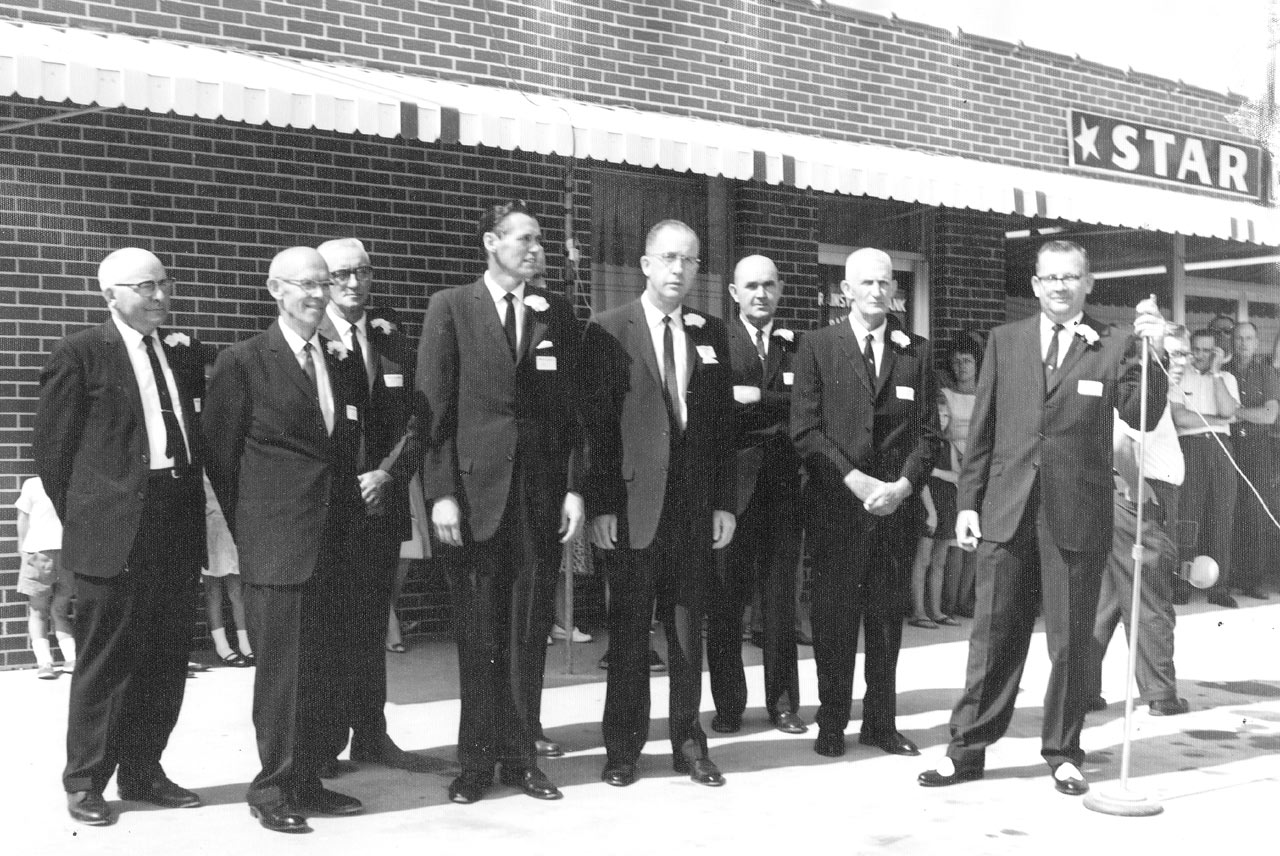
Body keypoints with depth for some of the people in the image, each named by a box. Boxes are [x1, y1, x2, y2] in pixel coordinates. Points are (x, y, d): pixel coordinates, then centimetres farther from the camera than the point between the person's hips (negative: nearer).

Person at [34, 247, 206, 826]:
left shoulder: (178, 353, 14)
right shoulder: (80, 354, -4)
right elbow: (52, 447, -2)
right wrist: (80, 519, -1)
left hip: (177, 528, 6)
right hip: (116, 532, -6)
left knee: (167, 658, 11)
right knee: (106, 659, 1)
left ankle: (142, 771, 25)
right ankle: (85, 782, 15)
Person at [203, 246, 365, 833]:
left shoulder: (340, 360, 12)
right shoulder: (242, 362, -5)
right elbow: (220, 455, -1)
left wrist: (348, 517, 10)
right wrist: (248, 531, 2)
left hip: (332, 545, 6)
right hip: (276, 547, -6)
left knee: (324, 670, 10)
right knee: (281, 669, -2)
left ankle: (307, 782, 21)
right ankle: (272, 790, 10)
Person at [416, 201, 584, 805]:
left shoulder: (557, 314, 9)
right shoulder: (451, 308, 1)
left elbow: (574, 408, 8)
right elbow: (434, 407, -3)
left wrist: (574, 487, 0)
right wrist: (440, 493, -10)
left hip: (542, 496, 3)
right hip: (473, 490, -2)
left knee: (529, 634, 8)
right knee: (478, 636, 6)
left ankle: (520, 756, 18)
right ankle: (476, 762, 16)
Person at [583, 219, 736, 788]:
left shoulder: (710, 335, 10)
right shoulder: (609, 332, -2)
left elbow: (723, 424, 10)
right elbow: (595, 424, -5)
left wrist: (724, 503, 4)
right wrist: (600, 505, -10)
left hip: (695, 506, 3)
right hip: (631, 505, -3)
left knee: (688, 629, 9)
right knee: (629, 630, 4)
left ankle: (688, 744, 19)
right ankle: (623, 747, 15)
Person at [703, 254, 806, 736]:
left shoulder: (797, 345, 11)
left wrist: (755, 399, -11)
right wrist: (777, 416, -11)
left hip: (783, 485, 2)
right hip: (731, 484, -2)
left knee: (780, 598, 7)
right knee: (725, 600, 1)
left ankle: (783, 703, 15)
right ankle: (728, 705, 11)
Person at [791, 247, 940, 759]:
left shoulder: (916, 352, 10)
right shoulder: (817, 347, 3)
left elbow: (928, 432, 7)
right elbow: (805, 429, -4)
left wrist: (904, 484, -9)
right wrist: (856, 480, -13)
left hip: (898, 504, 2)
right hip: (835, 505, -2)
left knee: (887, 617, 8)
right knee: (834, 616, 1)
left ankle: (881, 723, 17)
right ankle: (832, 723, 12)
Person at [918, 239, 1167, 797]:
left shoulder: (1112, 347, 3)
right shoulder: (1005, 341, 9)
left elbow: (1143, 418, -8)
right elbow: (982, 430, 9)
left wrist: (1152, 353, -20)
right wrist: (967, 502, 4)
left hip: (1077, 515, -1)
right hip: (1007, 511, 2)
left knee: (1070, 641, 8)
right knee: (993, 637, 7)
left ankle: (1063, 755, 22)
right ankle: (968, 750, 16)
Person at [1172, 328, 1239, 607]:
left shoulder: (1227, 378, 15)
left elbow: (1228, 411, -5)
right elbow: (1180, 418, -5)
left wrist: (1216, 373, -4)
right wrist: (1217, 421, -2)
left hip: (1221, 447, 2)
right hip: (1190, 446, -2)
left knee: (1222, 516, -1)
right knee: (1188, 517, -7)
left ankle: (1219, 586, 2)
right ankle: (1181, 586, -4)